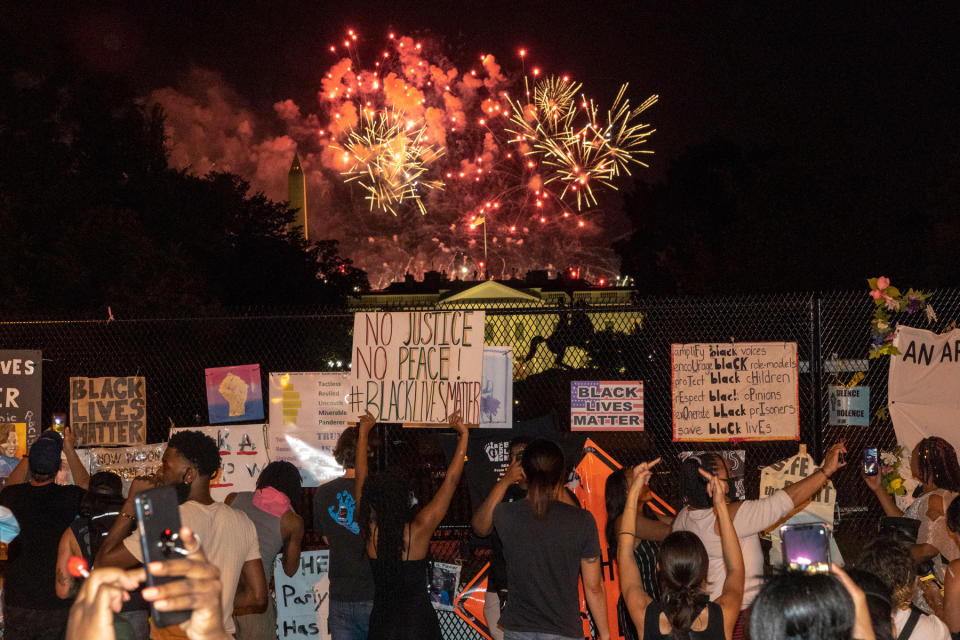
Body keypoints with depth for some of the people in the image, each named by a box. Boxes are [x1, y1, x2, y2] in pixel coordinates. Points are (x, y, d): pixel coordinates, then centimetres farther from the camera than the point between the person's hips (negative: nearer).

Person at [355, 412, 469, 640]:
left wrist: (363, 433, 15)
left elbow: (360, 476, 5)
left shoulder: (370, 532, -9)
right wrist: (464, 435, -2)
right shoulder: (419, 530, -15)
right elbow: (451, 480, -9)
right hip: (419, 621, -3)